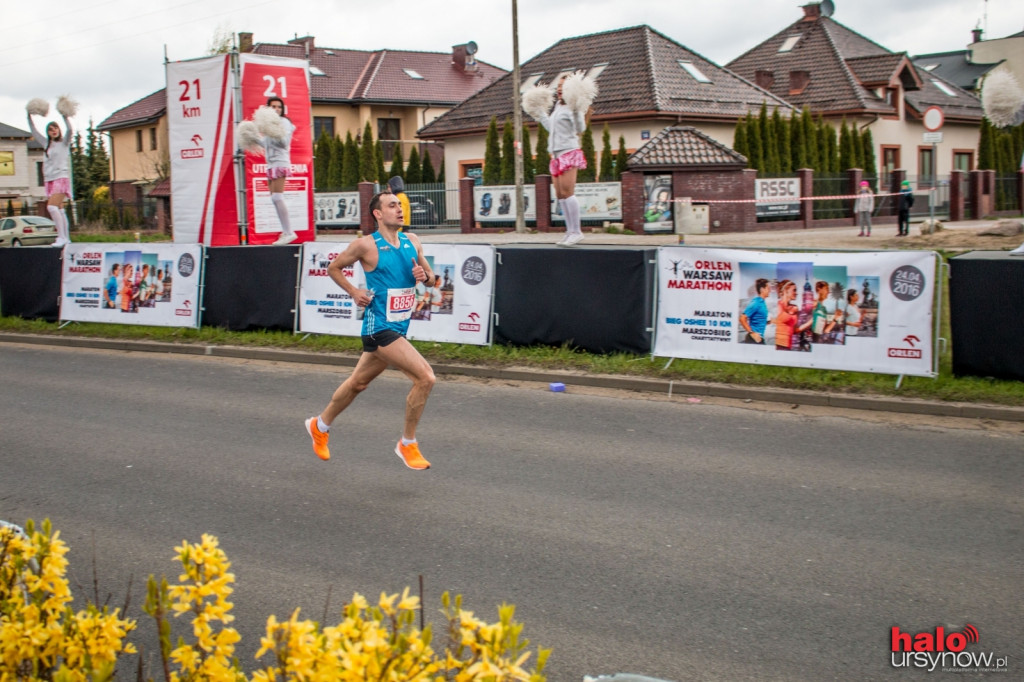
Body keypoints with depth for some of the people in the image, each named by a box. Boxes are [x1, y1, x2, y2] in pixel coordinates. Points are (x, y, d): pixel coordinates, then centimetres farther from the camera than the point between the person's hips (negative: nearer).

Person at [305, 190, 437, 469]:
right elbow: (333, 267, 4)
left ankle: (320, 425, 42)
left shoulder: (412, 241, 8)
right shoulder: (366, 245, -9)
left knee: (358, 382, 21)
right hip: (380, 327, -7)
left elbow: (432, 278, 16)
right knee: (425, 377, -18)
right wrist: (354, 292, -7)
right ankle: (407, 444, -1)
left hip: (400, 328, 7)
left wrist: (425, 276, -6)